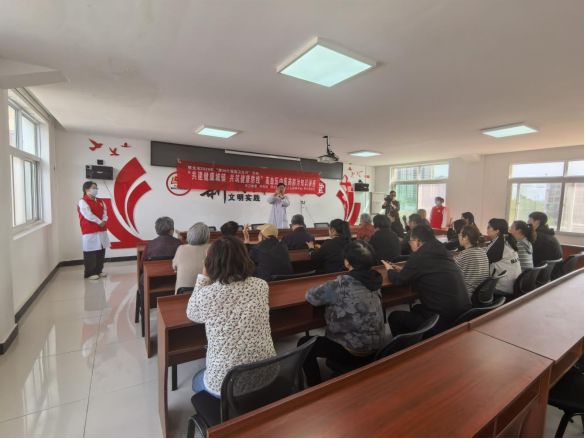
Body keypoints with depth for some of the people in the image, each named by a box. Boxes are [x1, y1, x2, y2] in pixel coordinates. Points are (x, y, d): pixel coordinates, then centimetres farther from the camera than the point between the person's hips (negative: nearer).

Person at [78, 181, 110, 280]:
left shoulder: (100, 201, 15)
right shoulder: (83, 202, -8)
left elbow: (105, 212, 8)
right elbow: (88, 215, -17)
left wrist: (104, 221, -10)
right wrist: (99, 222, -15)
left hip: (102, 230, 7)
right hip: (90, 231, -7)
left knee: (101, 251, 11)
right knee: (90, 252, -2)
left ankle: (99, 270, 23)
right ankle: (89, 273, 8)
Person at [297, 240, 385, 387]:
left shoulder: (342, 284, -26)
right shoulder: (374, 278, -5)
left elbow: (311, 296, -14)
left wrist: (328, 289, 3)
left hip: (353, 351, -7)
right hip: (376, 347, 7)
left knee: (304, 343, 10)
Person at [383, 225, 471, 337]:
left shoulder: (420, 256, -14)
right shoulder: (442, 252, 8)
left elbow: (398, 281, -2)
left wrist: (390, 270, 18)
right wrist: (402, 269, 28)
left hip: (443, 320, -8)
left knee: (394, 317, 11)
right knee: (417, 308, 31)